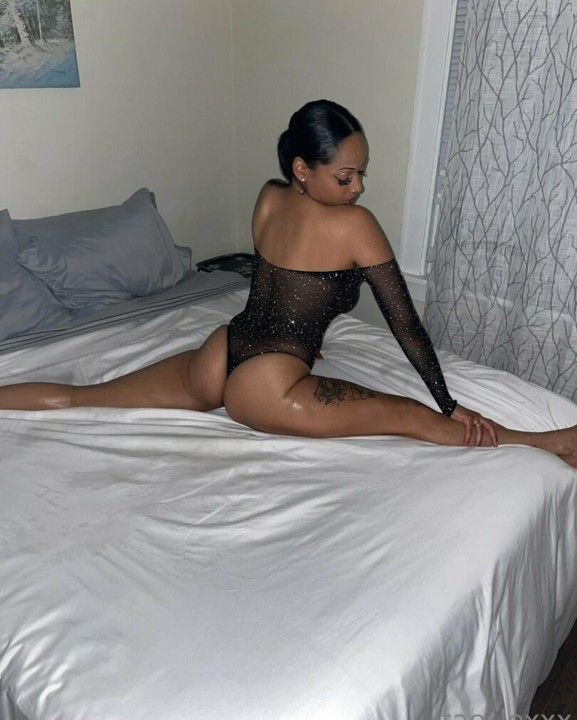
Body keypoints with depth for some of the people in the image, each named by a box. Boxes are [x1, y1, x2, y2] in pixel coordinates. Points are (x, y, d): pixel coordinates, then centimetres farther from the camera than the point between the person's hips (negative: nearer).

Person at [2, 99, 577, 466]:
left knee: (78, 397, 21)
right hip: (264, 392, -7)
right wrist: (450, 406, 1)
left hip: (215, 359, 7)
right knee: (414, 417, -4)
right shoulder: (354, 225, -12)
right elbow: (405, 323, -8)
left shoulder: (267, 198, 6)